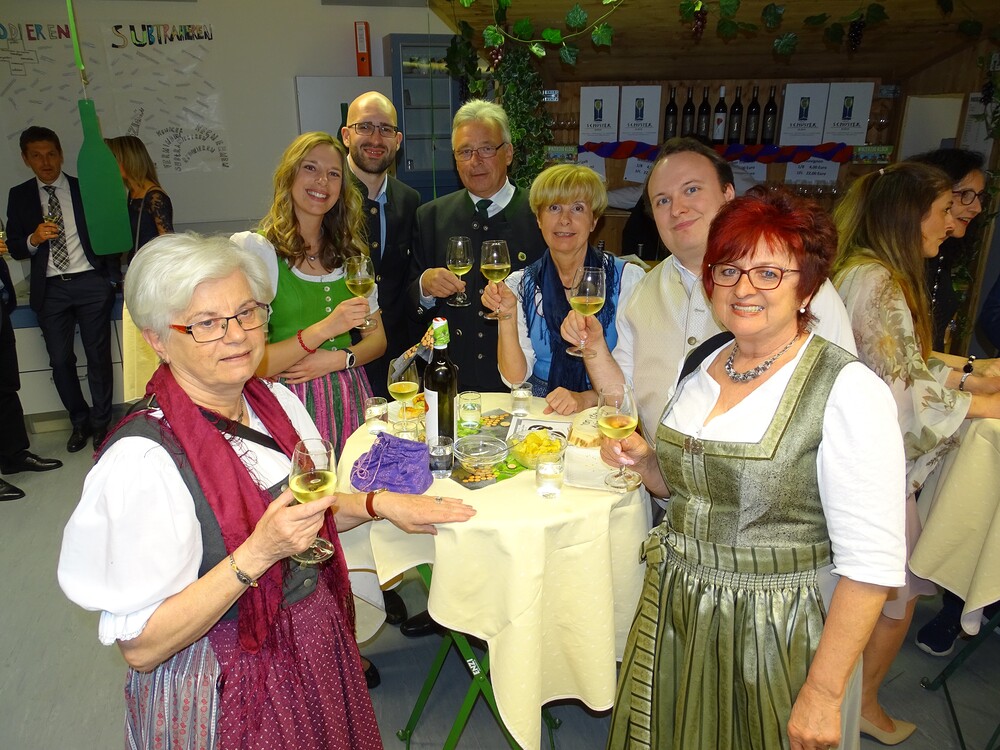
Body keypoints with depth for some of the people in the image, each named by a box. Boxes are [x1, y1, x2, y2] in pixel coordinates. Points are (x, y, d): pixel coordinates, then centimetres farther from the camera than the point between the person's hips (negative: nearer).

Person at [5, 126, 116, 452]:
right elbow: (15, 248, 8)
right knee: (60, 360, 5)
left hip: (91, 282, -2)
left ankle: (101, 422, 18)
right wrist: (33, 239, -12)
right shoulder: (19, 196, 9)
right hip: (50, 289, 2)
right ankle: (80, 421, 24)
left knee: (98, 356, 3)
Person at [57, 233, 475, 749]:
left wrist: (378, 503, -4)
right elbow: (139, 647, -24)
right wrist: (257, 554, -32)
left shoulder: (277, 401, -4)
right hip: (221, 690, -6)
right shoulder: (142, 458, -26)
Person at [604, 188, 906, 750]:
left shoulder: (848, 390, -18)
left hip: (778, 635, -5)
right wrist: (645, 460, -6)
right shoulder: (704, 363, 2)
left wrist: (823, 694, -18)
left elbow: (872, 564, -19)